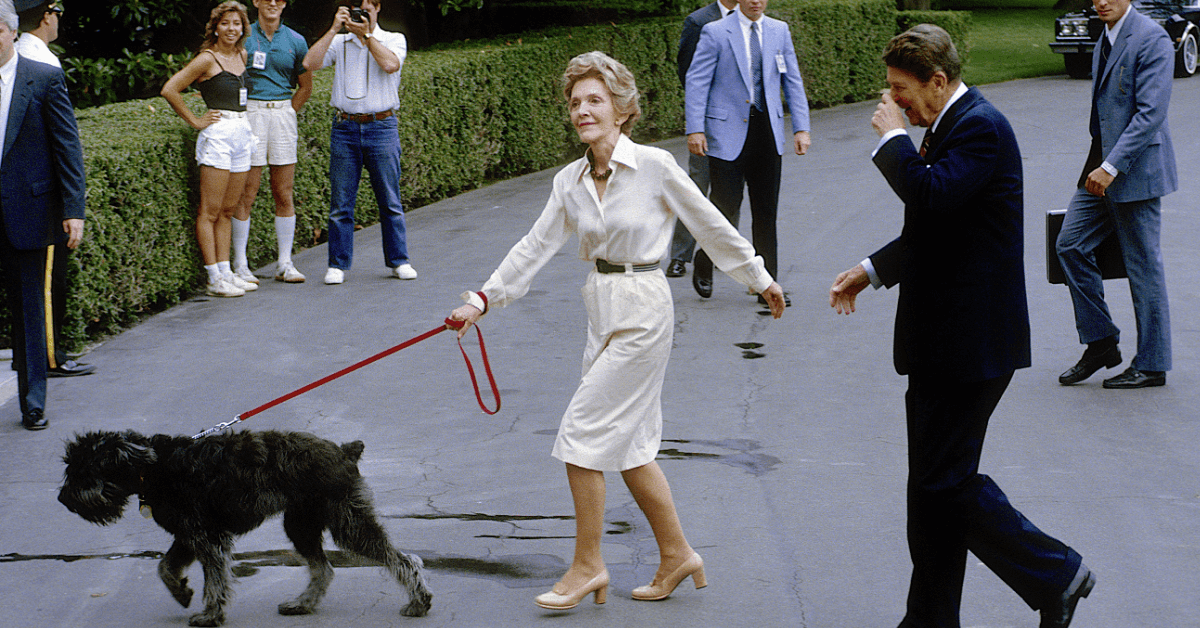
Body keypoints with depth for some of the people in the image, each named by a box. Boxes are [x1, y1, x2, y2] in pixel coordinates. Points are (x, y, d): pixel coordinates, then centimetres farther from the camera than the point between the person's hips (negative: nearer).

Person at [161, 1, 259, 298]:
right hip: (217, 135, -7)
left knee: (227, 211, 10)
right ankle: (215, 279, -6)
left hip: (243, 134, 7)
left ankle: (226, 272, 13)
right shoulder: (207, 59, -7)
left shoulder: (242, 56, 12)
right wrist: (194, 121, -7)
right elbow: (169, 90, -11)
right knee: (210, 211, -5)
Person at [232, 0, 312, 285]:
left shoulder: (295, 42, 9)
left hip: (283, 114, 3)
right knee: (246, 194, -4)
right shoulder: (242, 37, 1)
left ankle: (285, 264, 10)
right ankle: (240, 265, 1)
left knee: (284, 194, 4)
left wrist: (287, 114, 9)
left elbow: (305, 86, 18)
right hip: (249, 113, -3)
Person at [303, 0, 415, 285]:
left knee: (390, 201, 3)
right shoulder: (339, 43, 10)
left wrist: (366, 34, -10)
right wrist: (334, 29, -5)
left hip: (382, 127, -1)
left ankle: (399, 261, 13)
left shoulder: (394, 40, 7)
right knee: (340, 202, 1)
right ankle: (338, 265, 7)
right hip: (345, 128, 1)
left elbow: (390, 64, -15)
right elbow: (310, 63, -6)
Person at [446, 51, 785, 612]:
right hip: (602, 311, 7)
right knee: (630, 443, 12)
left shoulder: (654, 166, -14)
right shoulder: (570, 181, 3)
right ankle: (677, 555, 26)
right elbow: (536, 245, 8)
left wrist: (759, 278, 5)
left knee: (583, 432, -8)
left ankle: (587, 565, 4)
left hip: (641, 311, -7)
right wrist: (484, 299, 3)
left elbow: (711, 227, -4)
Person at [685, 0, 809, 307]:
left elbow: (793, 82, 11)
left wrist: (801, 128, 3)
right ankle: (703, 267, 23)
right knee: (726, 206, -3)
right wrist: (695, 129, -14)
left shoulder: (779, 31, 9)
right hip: (729, 131, -4)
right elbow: (696, 82, -5)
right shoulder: (715, 32, -4)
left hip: (767, 132, 4)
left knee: (766, 212, 5)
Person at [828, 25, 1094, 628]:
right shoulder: (949, 126, 15)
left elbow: (931, 194, -32)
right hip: (942, 341, 11)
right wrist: (872, 270, 18)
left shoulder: (981, 127, -16)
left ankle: (1055, 573, 6)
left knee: (948, 481, -7)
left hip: (971, 342, -11)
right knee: (932, 483, 13)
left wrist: (892, 137, -17)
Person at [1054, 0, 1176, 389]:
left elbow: (1150, 113, -21)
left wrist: (1112, 167, -24)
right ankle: (1101, 342, 15)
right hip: (1103, 168, 9)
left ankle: (1151, 365, 9)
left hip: (1137, 170, -9)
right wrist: (1098, 164, 17)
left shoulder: (1152, 40, -14)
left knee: (1143, 266, -1)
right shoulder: (1104, 43, 14)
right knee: (1070, 245, 5)